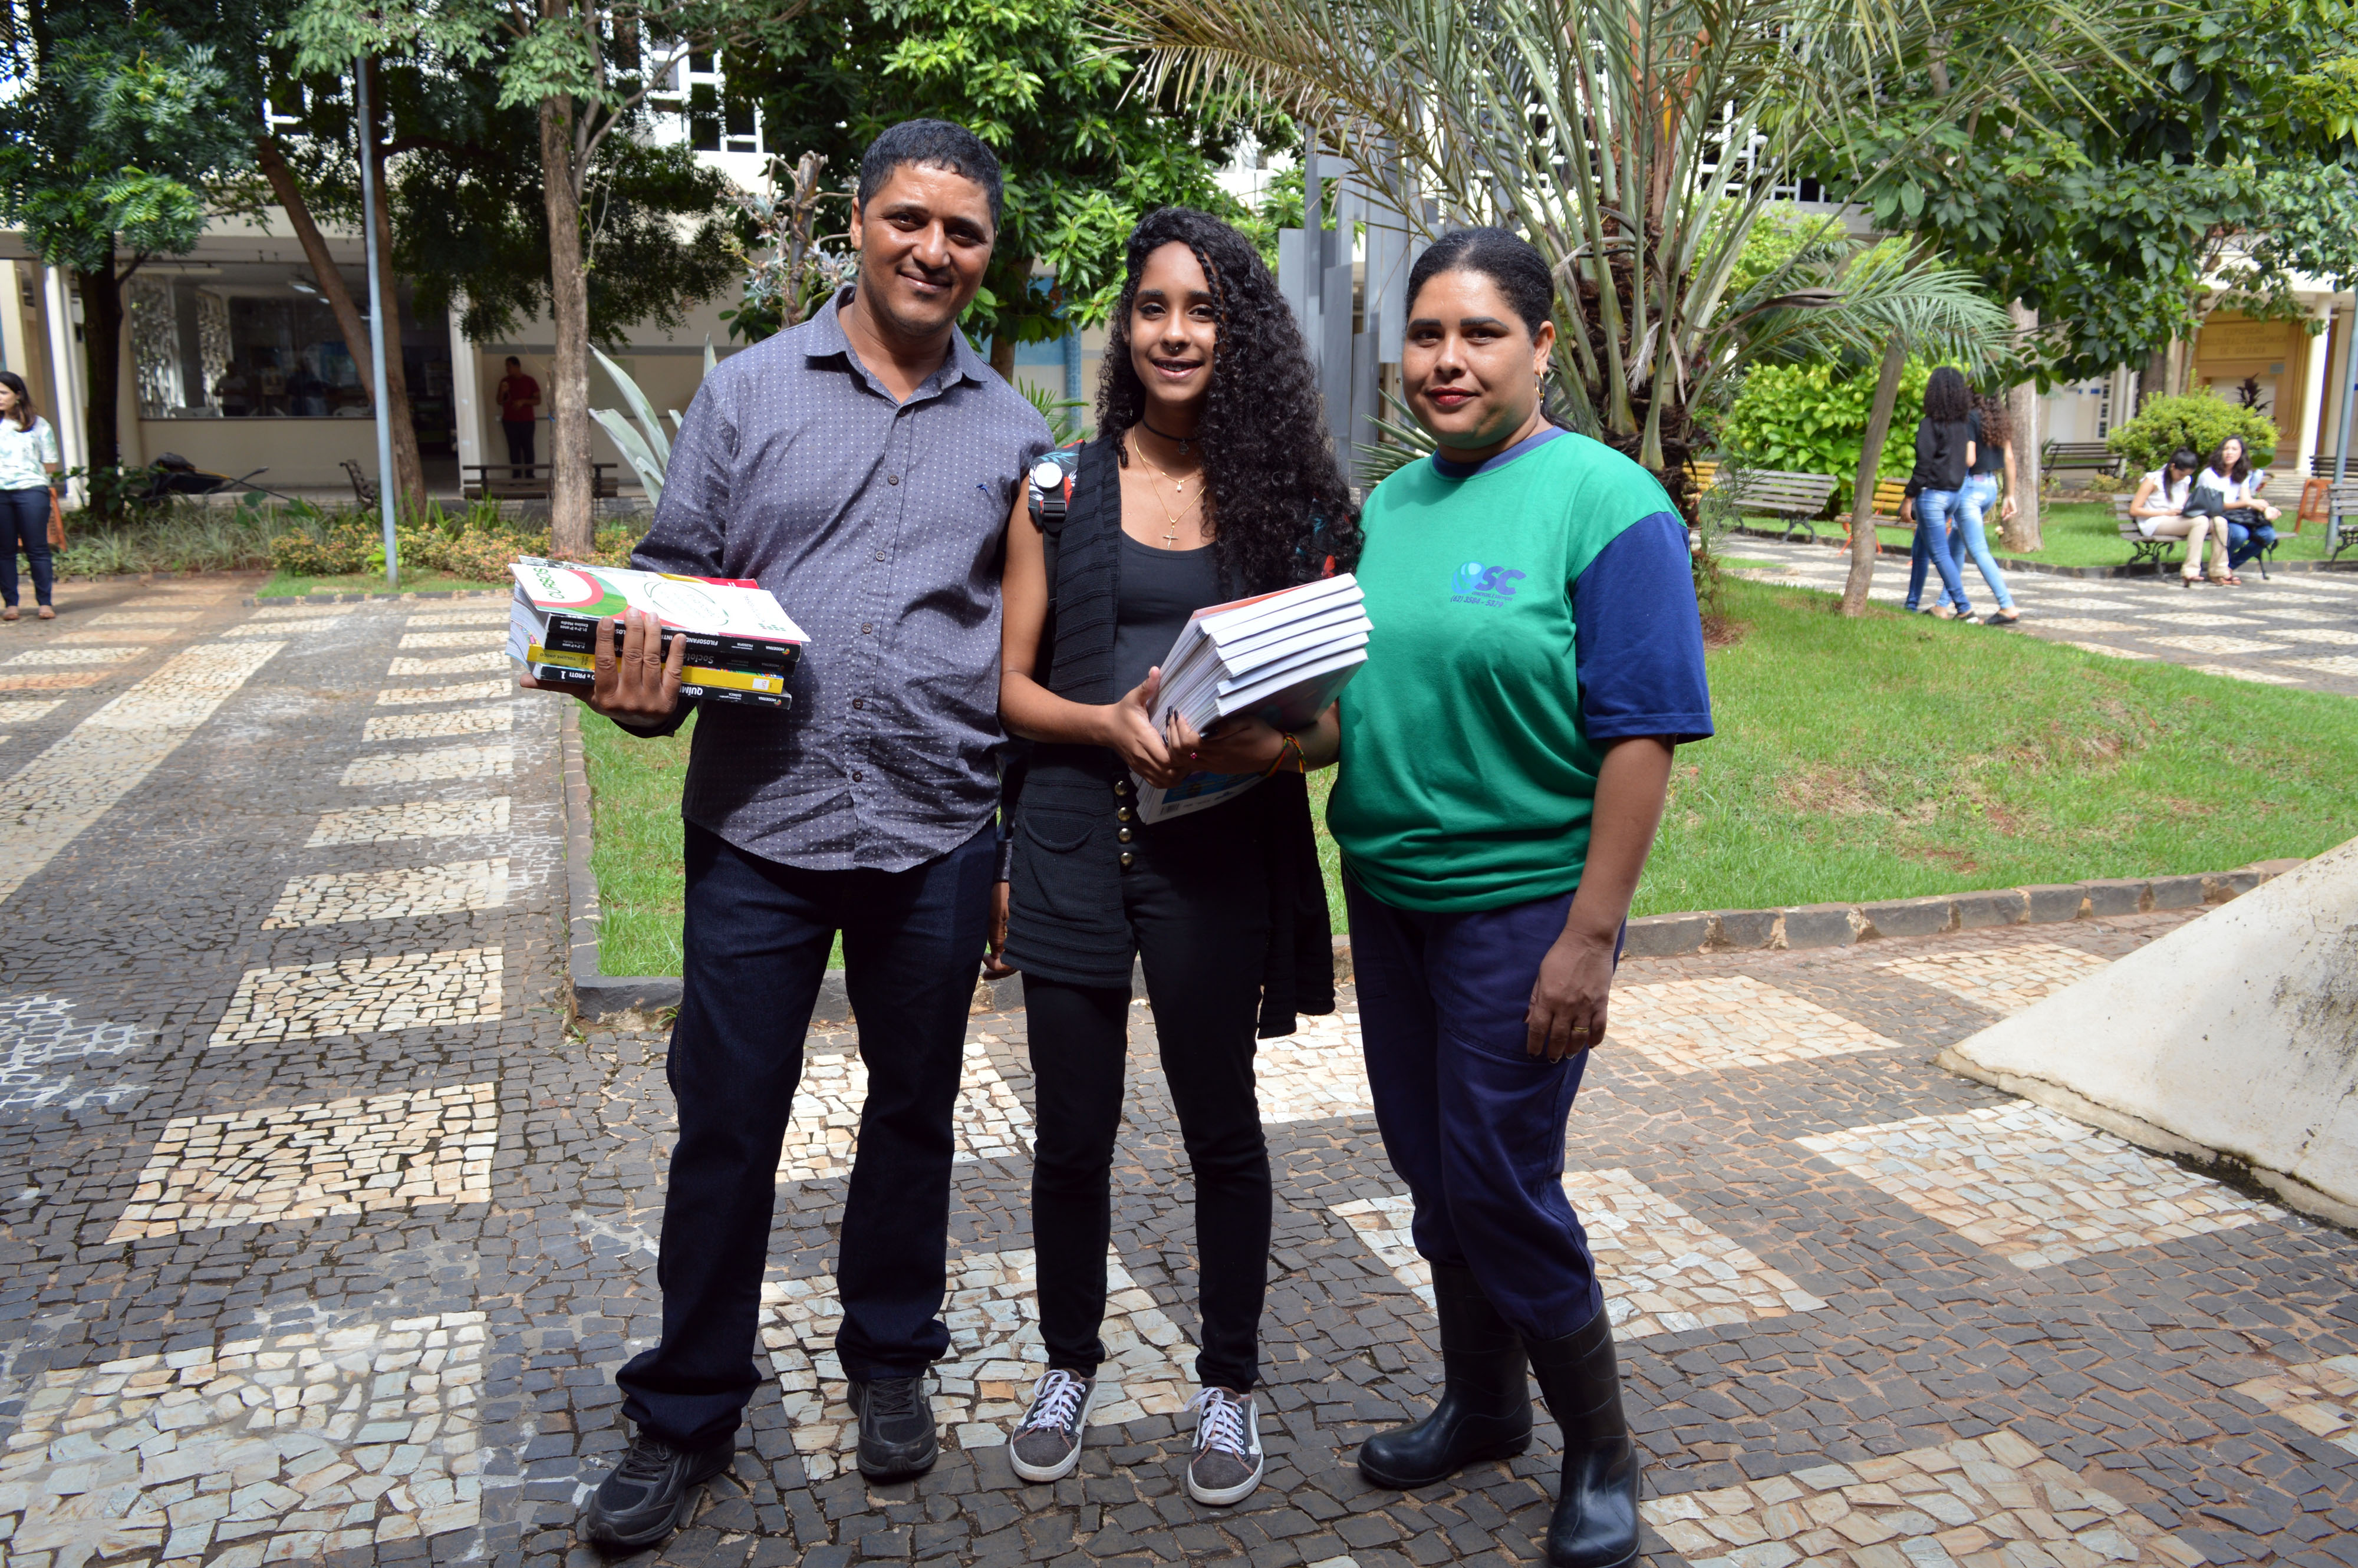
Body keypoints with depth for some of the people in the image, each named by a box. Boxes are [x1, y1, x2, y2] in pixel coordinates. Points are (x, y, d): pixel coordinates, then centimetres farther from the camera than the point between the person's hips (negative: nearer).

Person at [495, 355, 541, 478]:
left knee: (528, 448, -3)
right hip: (510, 421, 2)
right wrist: (502, 391, -11)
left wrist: (523, 401, -15)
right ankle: (516, 476, 4)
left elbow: (538, 401, -1)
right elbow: (499, 401, 8)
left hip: (527, 421, -2)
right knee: (514, 448, 1)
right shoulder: (505, 381, 7)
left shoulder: (530, 381, 0)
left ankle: (529, 476, 2)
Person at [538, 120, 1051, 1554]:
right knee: (725, 1126, 6)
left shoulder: (1013, 433, 7)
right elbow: (673, 573, 5)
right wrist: (645, 688, -17)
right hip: (759, 828, -1)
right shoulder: (750, 389, 3)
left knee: (914, 1112, 15)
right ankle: (688, 1415, 25)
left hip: (939, 840, 1)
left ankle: (891, 1358, 37)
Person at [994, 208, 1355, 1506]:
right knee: (1072, 1130, 10)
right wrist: (1109, 722, -15)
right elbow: (1012, 683, 4)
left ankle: (1229, 1383, 31)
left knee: (1221, 1126, 10)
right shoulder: (1064, 488, 5)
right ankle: (1071, 1365, 34)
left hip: (1219, 846, -1)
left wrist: (1270, 746, -18)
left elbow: (1337, 703, 3)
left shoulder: (1291, 495, 3)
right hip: (1074, 834, 1)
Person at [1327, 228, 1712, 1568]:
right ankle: (1482, 1405, 38)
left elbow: (1642, 736, -16)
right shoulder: (1391, 504, 8)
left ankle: (1602, 1454, 23)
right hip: (1389, 890, 6)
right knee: (1433, 1170, 16)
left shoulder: (1606, 503, -12)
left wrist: (1590, 939, -20)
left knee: (1500, 1186, -1)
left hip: (1522, 902, -6)